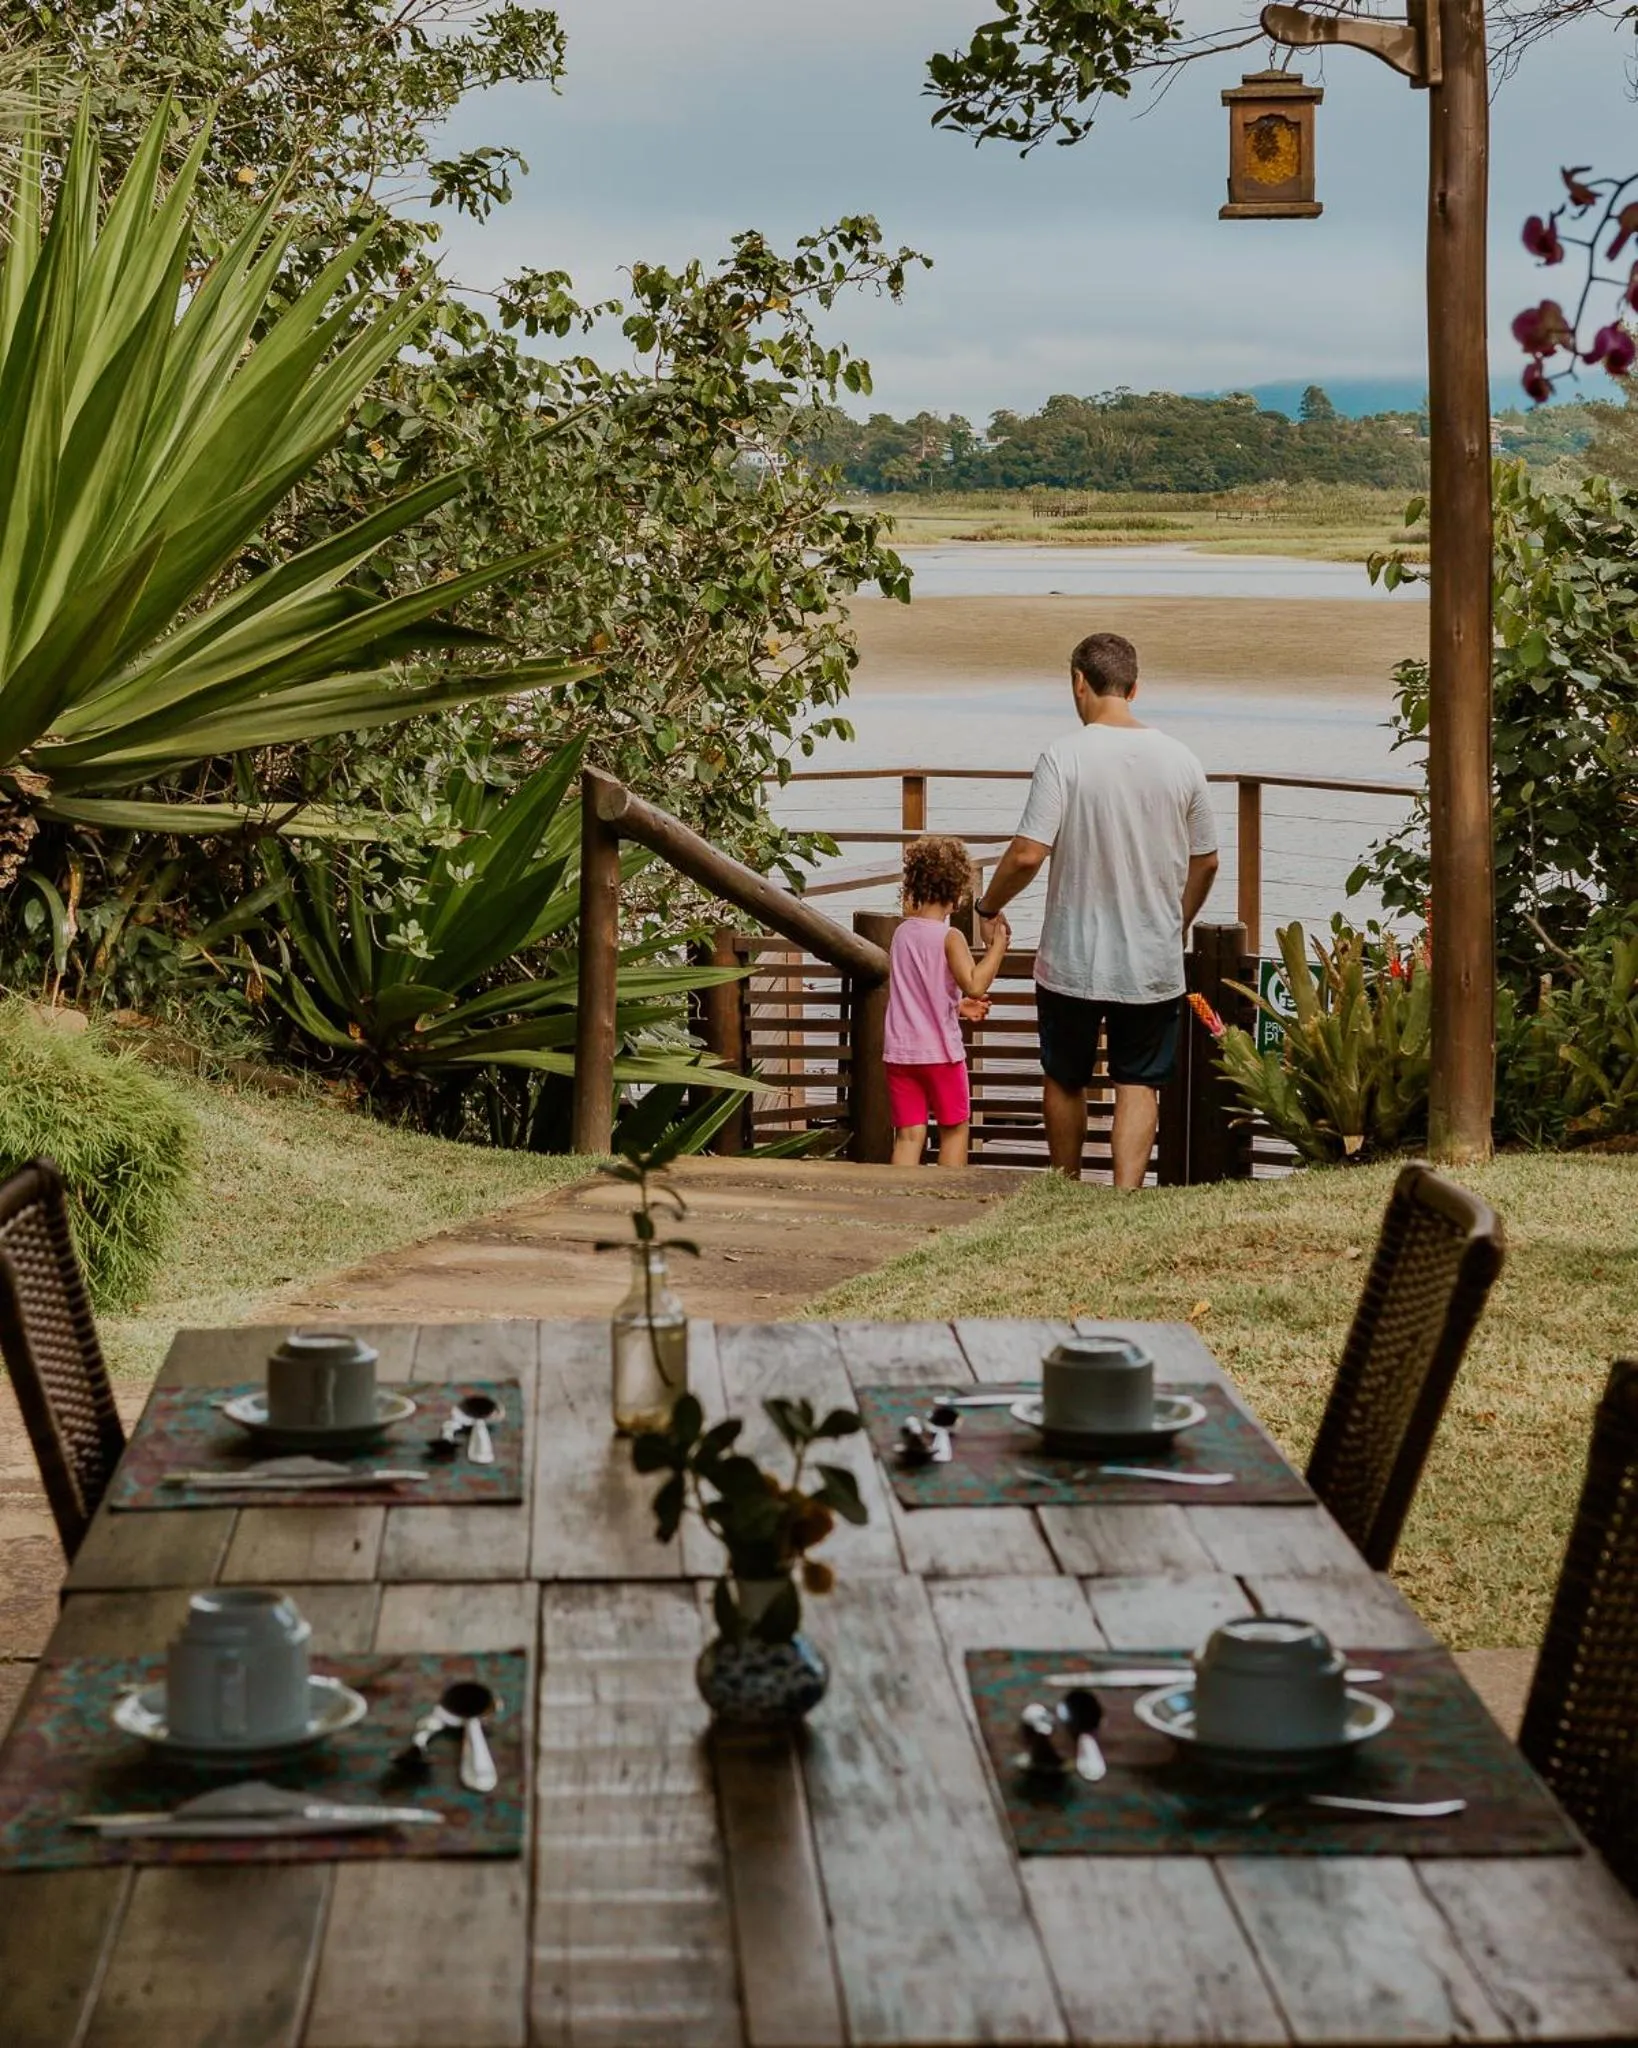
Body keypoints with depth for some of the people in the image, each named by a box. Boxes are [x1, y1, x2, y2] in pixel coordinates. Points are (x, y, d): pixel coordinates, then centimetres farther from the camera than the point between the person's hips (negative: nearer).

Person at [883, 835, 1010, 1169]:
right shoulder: (949, 938, -12)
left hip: (899, 1051, 4)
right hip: (940, 1050, -4)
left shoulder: (902, 933, 6)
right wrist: (998, 946, -16)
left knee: (908, 1134, 4)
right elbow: (975, 984, -24)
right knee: (954, 1128, 11)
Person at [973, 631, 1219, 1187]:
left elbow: (1027, 855, -17)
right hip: (1153, 964, 2)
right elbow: (1206, 862, 7)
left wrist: (988, 907, 1)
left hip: (1073, 959, -2)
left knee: (1065, 1079, 16)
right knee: (1139, 1084, 7)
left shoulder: (1065, 756, -13)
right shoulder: (1179, 760, -1)